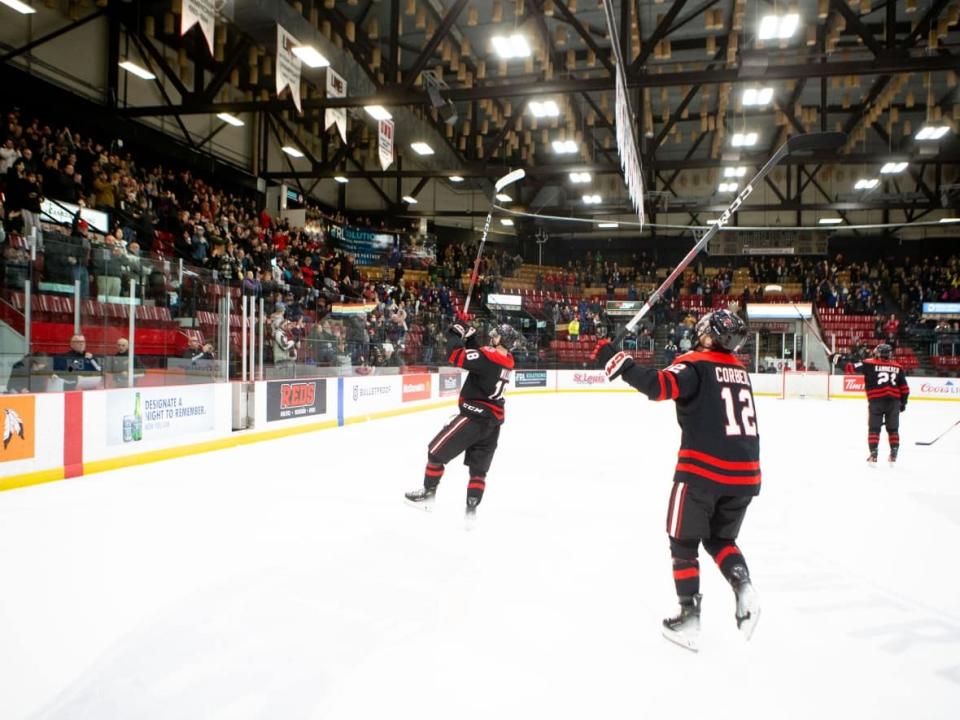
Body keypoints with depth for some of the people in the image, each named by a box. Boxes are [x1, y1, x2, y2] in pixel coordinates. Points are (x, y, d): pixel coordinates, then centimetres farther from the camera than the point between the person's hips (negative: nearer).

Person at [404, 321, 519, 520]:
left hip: (475, 415, -8)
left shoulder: (489, 356, -18)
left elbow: (455, 356, -21)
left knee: (437, 450, 6)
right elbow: (477, 356, 21)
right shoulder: (506, 361, 8)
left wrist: (456, 333, -6)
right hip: (493, 421, 8)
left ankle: (428, 493, 17)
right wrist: (469, 335, 14)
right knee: (479, 468, 14)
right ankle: (471, 509, 12)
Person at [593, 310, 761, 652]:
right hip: (745, 474, 7)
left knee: (683, 543, 10)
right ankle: (743, 587, 2)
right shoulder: (739, 370, 16)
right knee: (719, 538, 25)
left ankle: (689, 619, 10)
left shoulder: (695, 365, -8)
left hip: (703, 470, -7)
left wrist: (616, 361, -23)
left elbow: (660, 385, -26)